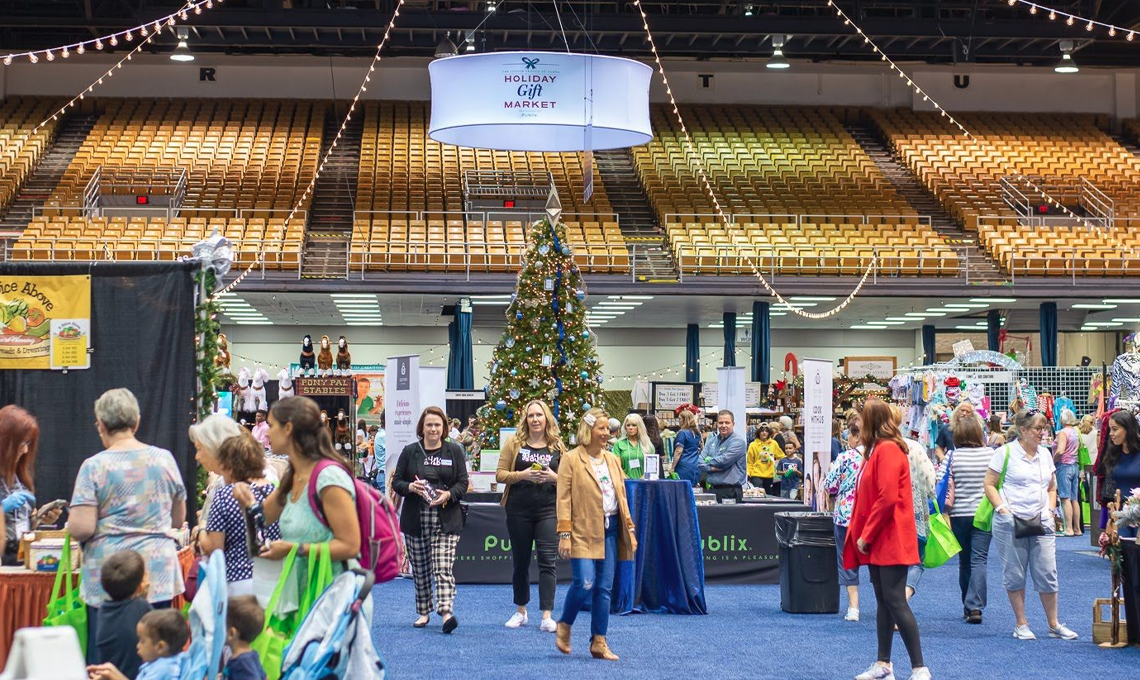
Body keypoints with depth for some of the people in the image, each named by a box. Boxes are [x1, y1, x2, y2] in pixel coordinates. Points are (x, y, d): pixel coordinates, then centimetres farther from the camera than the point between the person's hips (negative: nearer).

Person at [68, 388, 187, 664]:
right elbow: (179, 519, 14)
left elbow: (82, 529, -12)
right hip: (158, 576, 3)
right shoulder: (164, 459, 4)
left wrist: (70, 523, 10)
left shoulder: (94, 466, -6)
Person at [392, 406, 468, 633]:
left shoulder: (454, 451, 6)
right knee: (420, 569, 10)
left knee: (443, 568, -14)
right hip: (415, 520, 2)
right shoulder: (410, 452, 7)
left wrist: (449, 494, -15)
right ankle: (423, 612, 23)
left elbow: (463, 482, 5)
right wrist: (410, 487, -14)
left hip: (446, 521, -2)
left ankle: (446, 611, -22)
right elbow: (396, 482, 7)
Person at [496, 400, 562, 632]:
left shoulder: (557, 446, 4)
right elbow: (500, 475, 0)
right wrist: (522, 475, -16)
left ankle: (547, 616, -8)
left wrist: (554, 477, -14)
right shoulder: (514, 443, 3)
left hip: (549, 510, -1)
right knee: (520, 560, 11)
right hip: (519, 509, 1)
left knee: (548, 560, -8)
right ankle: (521, 611, 25)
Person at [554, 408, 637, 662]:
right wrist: (564, 535, -13)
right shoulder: (571, 459, -4)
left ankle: (599, 643, 10)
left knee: (604, 588, 4)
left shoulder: (613, 460, 14)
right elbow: (563, 499, -7)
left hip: (610, 530, 6)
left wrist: (630, 529, 12)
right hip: (583, 531, -5)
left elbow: (621, 497, 18)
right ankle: (564, 626, 11)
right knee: (585, 583, -15)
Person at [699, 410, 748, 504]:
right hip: (713, 489, 6)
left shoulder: (738, 441, -5)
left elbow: (724, 461, -15)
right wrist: (711, 468, -13)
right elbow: (701, 462, 6)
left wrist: (708, 460, 2)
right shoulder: (711, 440, 15)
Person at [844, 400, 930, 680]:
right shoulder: (877, 450, 16)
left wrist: (866, 535, -16)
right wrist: (861, 533, 12)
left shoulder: (888, 450, -15)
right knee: (883, 601, 12)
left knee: (895, 601, -11)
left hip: (890, 540, -10)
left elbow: (887, 498, -22)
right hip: (879, 541, 10)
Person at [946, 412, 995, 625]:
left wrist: (946, 512, 2)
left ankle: (968, 606, 21)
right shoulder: (991, 454, -1)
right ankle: (975, 606, -15)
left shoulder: (954, 456, -4)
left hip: (960, 513, 0)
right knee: (979, 560, -2)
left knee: (964, 560, 12)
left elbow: (949, 487, -5)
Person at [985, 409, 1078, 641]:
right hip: (1011, 523, -4)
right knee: (1014, 574, 3)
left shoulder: (1045, 454, 12)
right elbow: (989, 485, -2)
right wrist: (1003, 509, -11)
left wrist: (1050, 510, 7)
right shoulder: (1005, 453, -3)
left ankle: (1054, 624, 12)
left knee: (1047, 574, 1)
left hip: (1041, 523, 4)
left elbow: (1052, 487, 21)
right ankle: (1021, 624, 14)